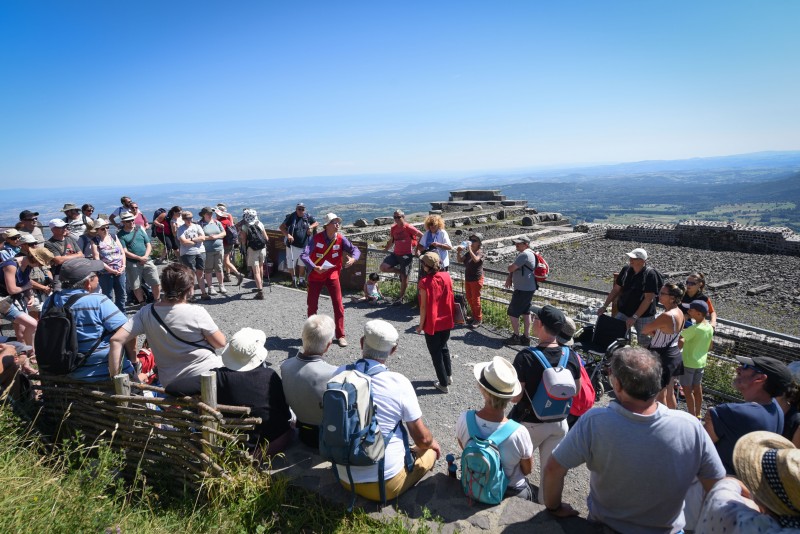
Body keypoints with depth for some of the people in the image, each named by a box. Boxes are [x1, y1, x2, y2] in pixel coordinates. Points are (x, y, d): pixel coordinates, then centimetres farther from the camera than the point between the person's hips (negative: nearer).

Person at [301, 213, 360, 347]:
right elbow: (304, 255, -21)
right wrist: (314, 267, -36)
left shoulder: (341, 239, -9)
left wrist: (353, 258, -35)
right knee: (312, 306, 9)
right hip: (315, 276, -1)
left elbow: (355, 250, -12)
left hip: (332, 276, 1)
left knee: (338, 306, -2)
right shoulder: (316, 238, -16)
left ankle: (340, 335, 11)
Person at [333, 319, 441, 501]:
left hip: (346, 479, 4)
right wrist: (433, 443, 14)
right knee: (431, 451, 20)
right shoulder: (399, 383, -21)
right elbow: (422, 439, -11)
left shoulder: (339, 374, -11)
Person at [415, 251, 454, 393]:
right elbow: (449, 298, 3)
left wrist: (421, 325, -6)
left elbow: (424, 306, -17)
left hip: (432, 324, -5)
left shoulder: (425, 282, -21)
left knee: (436, 353, 10)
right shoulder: (447, 277, -6)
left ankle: (443, 384, 18)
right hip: (446, 321, 5)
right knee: (444, 347, 26)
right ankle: (448, 376, 38)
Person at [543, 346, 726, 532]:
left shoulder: (593, 422, -31)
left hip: (607, 526, 0)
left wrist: (554, 508, -4)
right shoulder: (690, 427, -27)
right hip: (668, 528, 1)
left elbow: (553, 469, -22)